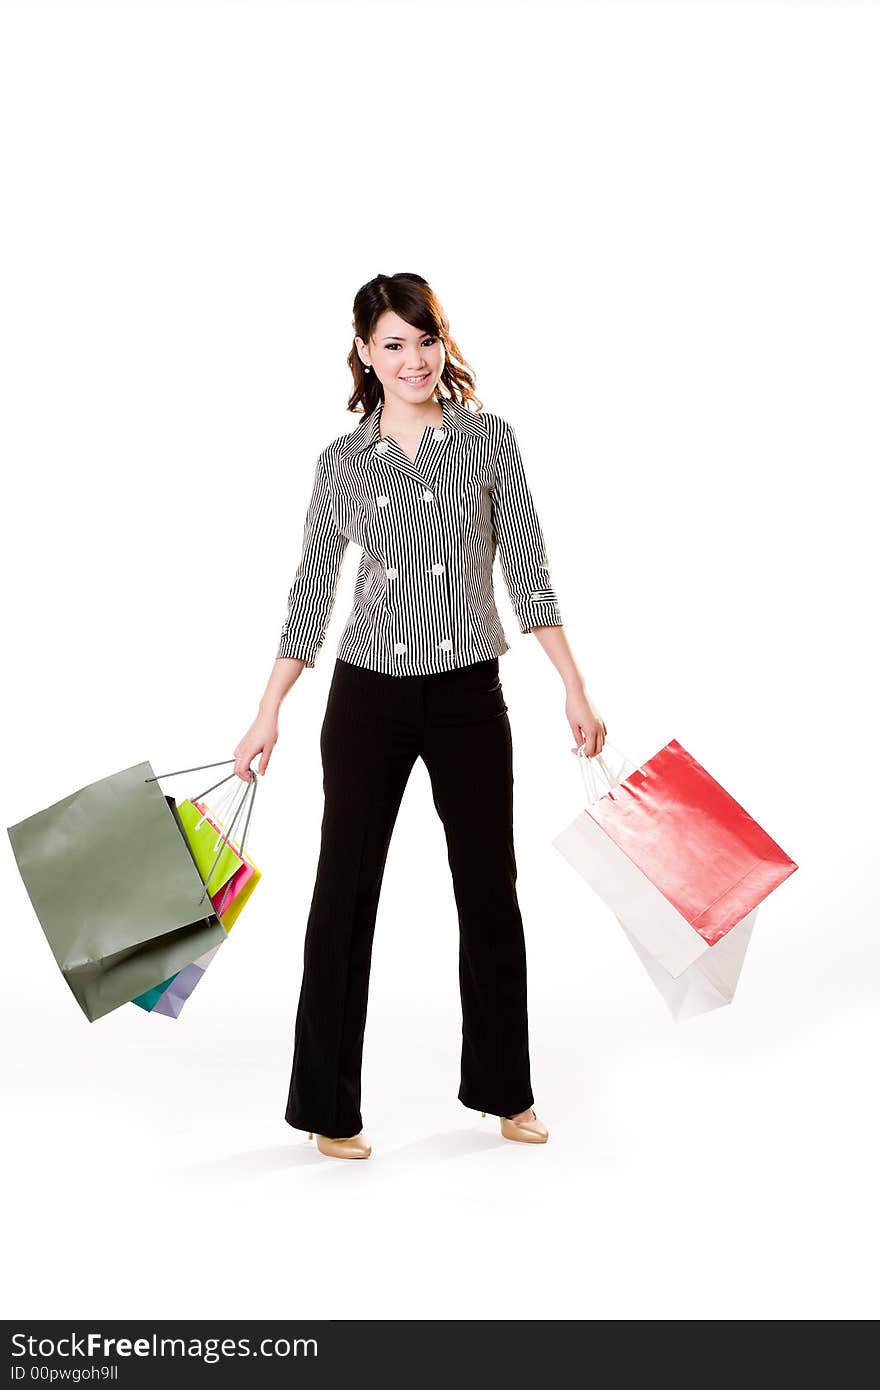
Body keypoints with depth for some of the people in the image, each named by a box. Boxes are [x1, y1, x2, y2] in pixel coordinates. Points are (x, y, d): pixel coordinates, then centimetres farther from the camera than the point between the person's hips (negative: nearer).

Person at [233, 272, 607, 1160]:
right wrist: (268, 713, 3)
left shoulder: (490, 439, 3)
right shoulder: (342, 461, 4)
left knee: (491, 893, 8)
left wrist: (575, 689, -3)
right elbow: (311, 594, 6)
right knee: (345, 894, 4)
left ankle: (503, 1091, 28)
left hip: (469, 694, 1)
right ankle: (329, 1107, 19)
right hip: (368, 694, 0)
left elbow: (527, 575, 2)